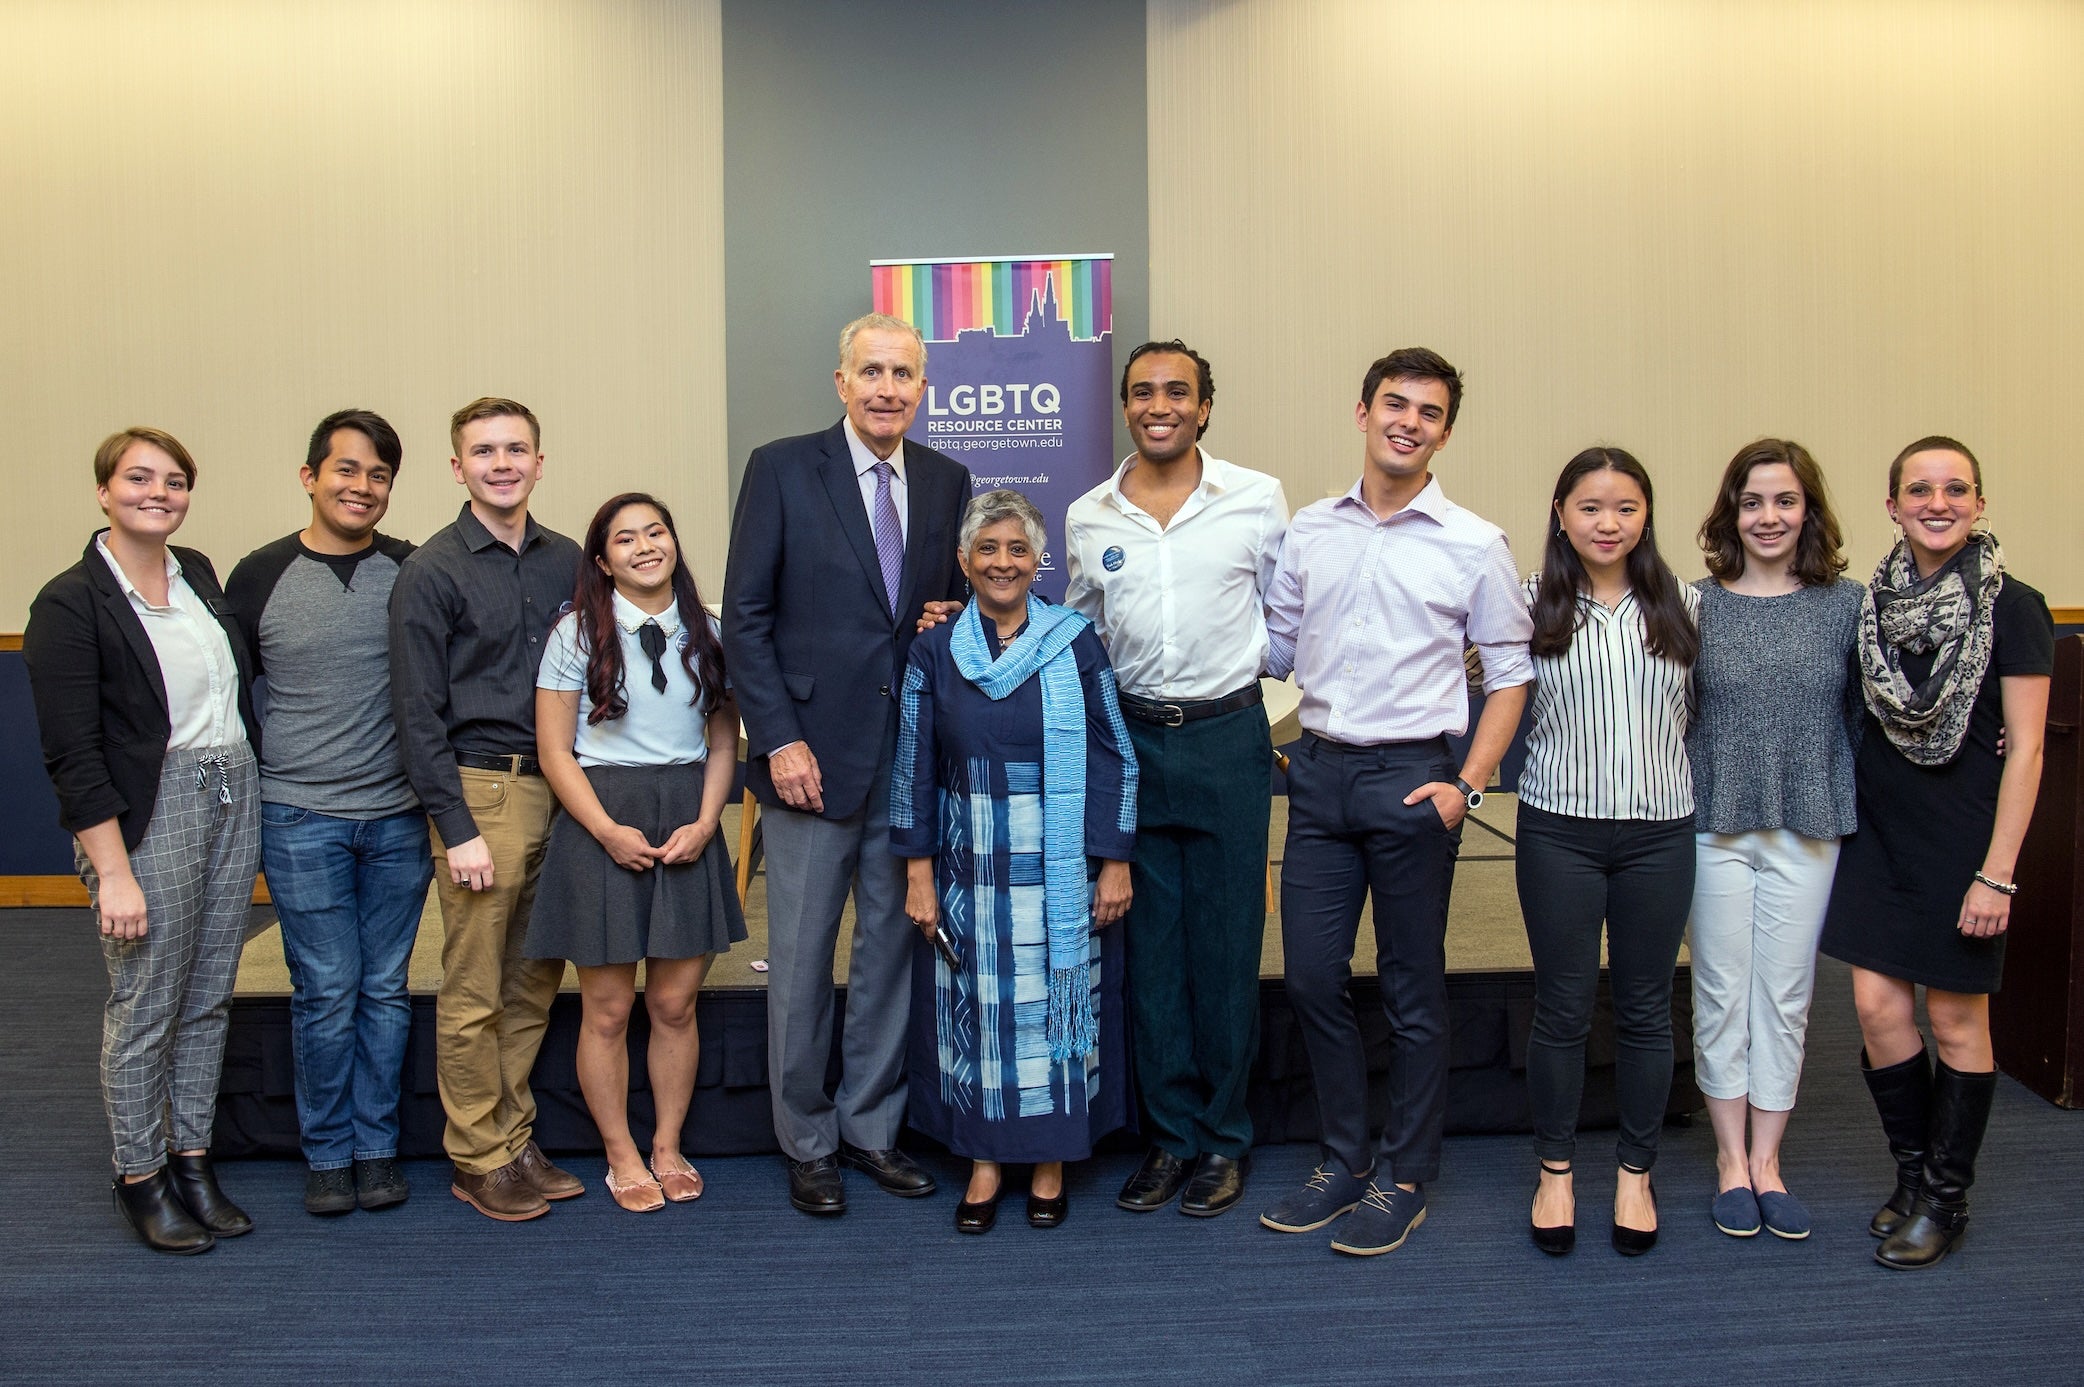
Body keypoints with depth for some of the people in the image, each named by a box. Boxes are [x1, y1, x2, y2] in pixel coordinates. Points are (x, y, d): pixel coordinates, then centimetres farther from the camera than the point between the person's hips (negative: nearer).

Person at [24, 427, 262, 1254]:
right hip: (149, 813, -6)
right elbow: (71, 756, -14)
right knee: (146, 1007, 4)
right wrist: (114, 873, -17)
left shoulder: (199, 574, 8)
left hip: (232, 798, 6)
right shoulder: (71, 604, -10)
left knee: (209, 999, 13)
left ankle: (193, 1160, 26)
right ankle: (139, 1177, 20)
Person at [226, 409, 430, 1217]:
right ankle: (326, 1153, 19)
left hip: (398, 818, 1)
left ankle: (377, 1147, 22)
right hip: (301, 821, -1)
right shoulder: (260, 577, 1)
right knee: (326, 992, 3)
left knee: (385, 990, 8)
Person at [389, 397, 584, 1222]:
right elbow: (419, 713, -7)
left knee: (534, 983, 11)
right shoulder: (432, 572, -4)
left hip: (559, 791, 5)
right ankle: (479, 1160, 14)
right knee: (474, 992, 2)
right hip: (482, 790, -5)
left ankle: (515, 1141, 24)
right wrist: (457, 829, -12)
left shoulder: (566, 562, 11)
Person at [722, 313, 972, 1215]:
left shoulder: (948, 482, 8)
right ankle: (806, 1144, 22)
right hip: (814, 756, -3)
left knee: (892, 948, 12)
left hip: (912, 759, 4)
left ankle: (871, 1125, 28)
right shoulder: (782, 469, -3)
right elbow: (745, 616, -5)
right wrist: (779, 739, -12)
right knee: (801, 960, 6)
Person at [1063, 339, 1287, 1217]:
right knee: (1151, 947, 7)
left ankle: (1223, 1137, 19)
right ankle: (1173, 1133, 21)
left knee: (1227, 946, 3)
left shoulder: (1258, 499, -1)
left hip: (1227, 737, -2)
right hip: (1132, 740, 2)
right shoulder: (1087, 517, 5)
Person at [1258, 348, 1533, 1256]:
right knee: (1310, 976, 7)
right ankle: (1345, 1158, 26)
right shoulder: (1308, 532, 8)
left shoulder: (1475, 546, -1)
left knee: (1411, 987, 6)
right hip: (1319, 772, 4)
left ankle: (1403, 1177, 22)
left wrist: (1468, 785, -8)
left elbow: (1509, 675, 1)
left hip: (1411, 778, -3)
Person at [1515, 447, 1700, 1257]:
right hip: (1559, 828, -2)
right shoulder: (1533, 605, -1)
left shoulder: (1681, 606, 5)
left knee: (1645, 1008, 10)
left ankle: (1636, 1173, 27)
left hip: (1659, 832, 2)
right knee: (1563, 1007, 6)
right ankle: (1555, 1172, 23)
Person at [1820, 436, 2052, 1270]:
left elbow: (2024, 749, -9)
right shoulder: (1875, 603, 5)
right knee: (1877, 1005, 3)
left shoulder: (2011, 608, -8)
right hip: (1879, 829, 4)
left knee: (1956, 1018, 5)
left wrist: (1998, 873, -13)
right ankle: (1913, 1175, 24)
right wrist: (1841, 817, 8)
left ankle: (1944, 1200, 20)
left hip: (1962, 837, -4)